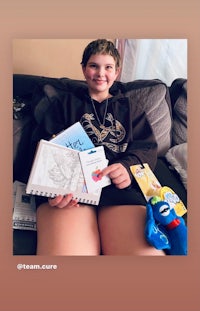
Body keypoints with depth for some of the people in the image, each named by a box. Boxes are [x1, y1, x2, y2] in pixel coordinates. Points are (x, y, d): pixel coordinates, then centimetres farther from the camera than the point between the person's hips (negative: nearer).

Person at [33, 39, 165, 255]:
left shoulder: (129, 107, 29)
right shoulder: (65, 104, 26)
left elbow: (147, 147, 16)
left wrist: (128, 167, -10)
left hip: (120, 185, 2)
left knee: (144, 252, -29)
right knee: (64, 251, -32)